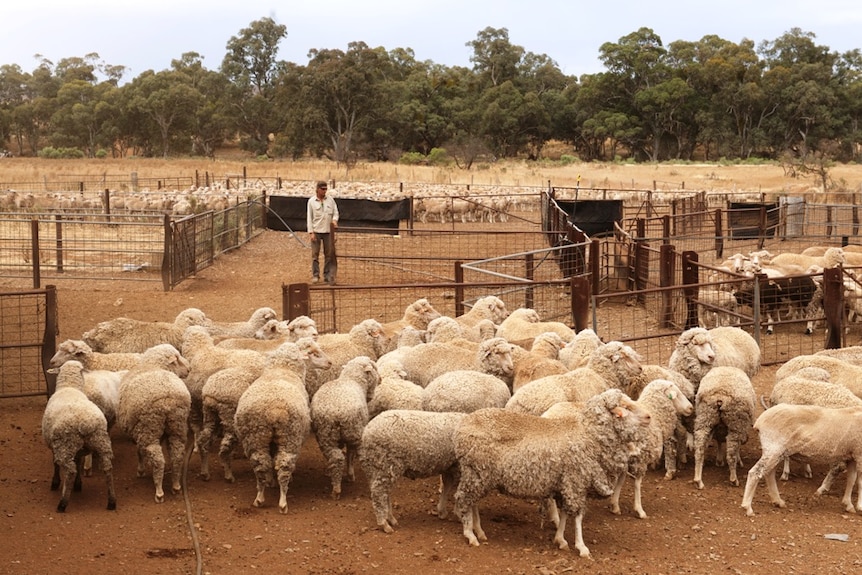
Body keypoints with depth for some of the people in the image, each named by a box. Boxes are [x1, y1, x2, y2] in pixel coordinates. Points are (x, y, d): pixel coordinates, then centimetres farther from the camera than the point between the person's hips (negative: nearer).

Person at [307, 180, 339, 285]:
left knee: (329, 254, 4)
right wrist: (311, 232, -7)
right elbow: (309, 217, -1)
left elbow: (335, 212, 8)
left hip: (328, 231, 2)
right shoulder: (311, 201, -2)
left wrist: (334, 220, -15)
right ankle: (315, 275, 10)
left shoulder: (330, 199, 3)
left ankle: (327, 275, 12)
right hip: (316, 231, -2)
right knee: (315, 254, 1)